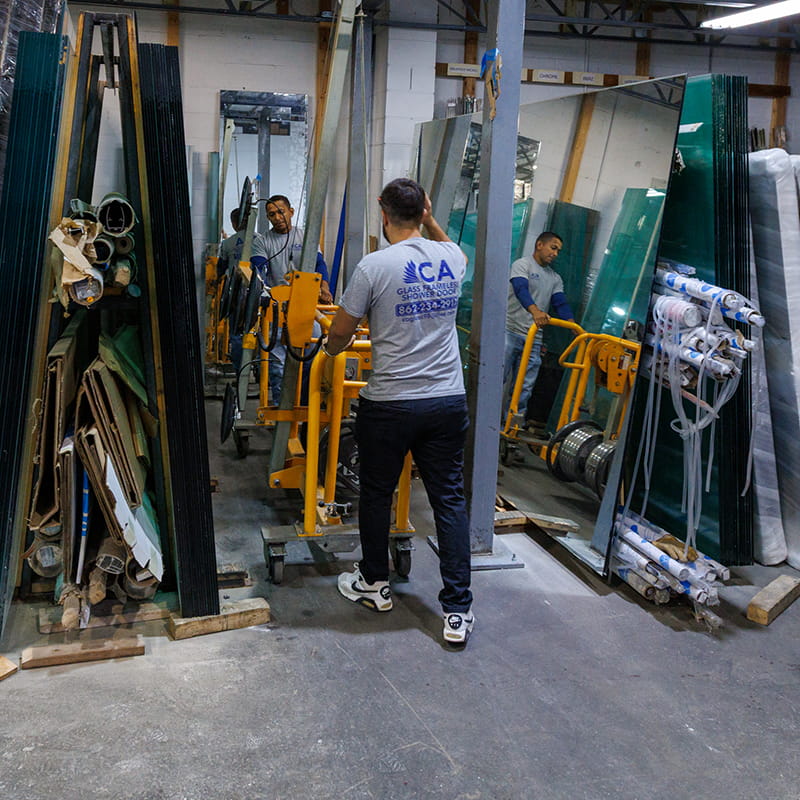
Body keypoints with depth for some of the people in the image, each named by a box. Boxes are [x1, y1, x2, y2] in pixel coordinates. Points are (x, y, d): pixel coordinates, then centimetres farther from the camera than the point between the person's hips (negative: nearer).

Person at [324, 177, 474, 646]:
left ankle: (374, 585, 34)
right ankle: (458, 611, 8)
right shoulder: (450, 257, 3)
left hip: (390, 406, -3)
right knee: (450, 500, 8)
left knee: (377, 495, 16)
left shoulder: (375, 266, -11)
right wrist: (430, 220, 25)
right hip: (448, 401, 4)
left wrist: (329, 350, 19)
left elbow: (340, 335, -2)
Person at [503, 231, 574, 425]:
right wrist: (535, 311, -40)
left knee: (524, 388, 4)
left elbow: (561, 304, 9)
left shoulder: (555, 278, 20)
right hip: (511, 331, -6)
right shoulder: (522, 265, 0)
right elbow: (521, 290, -20)